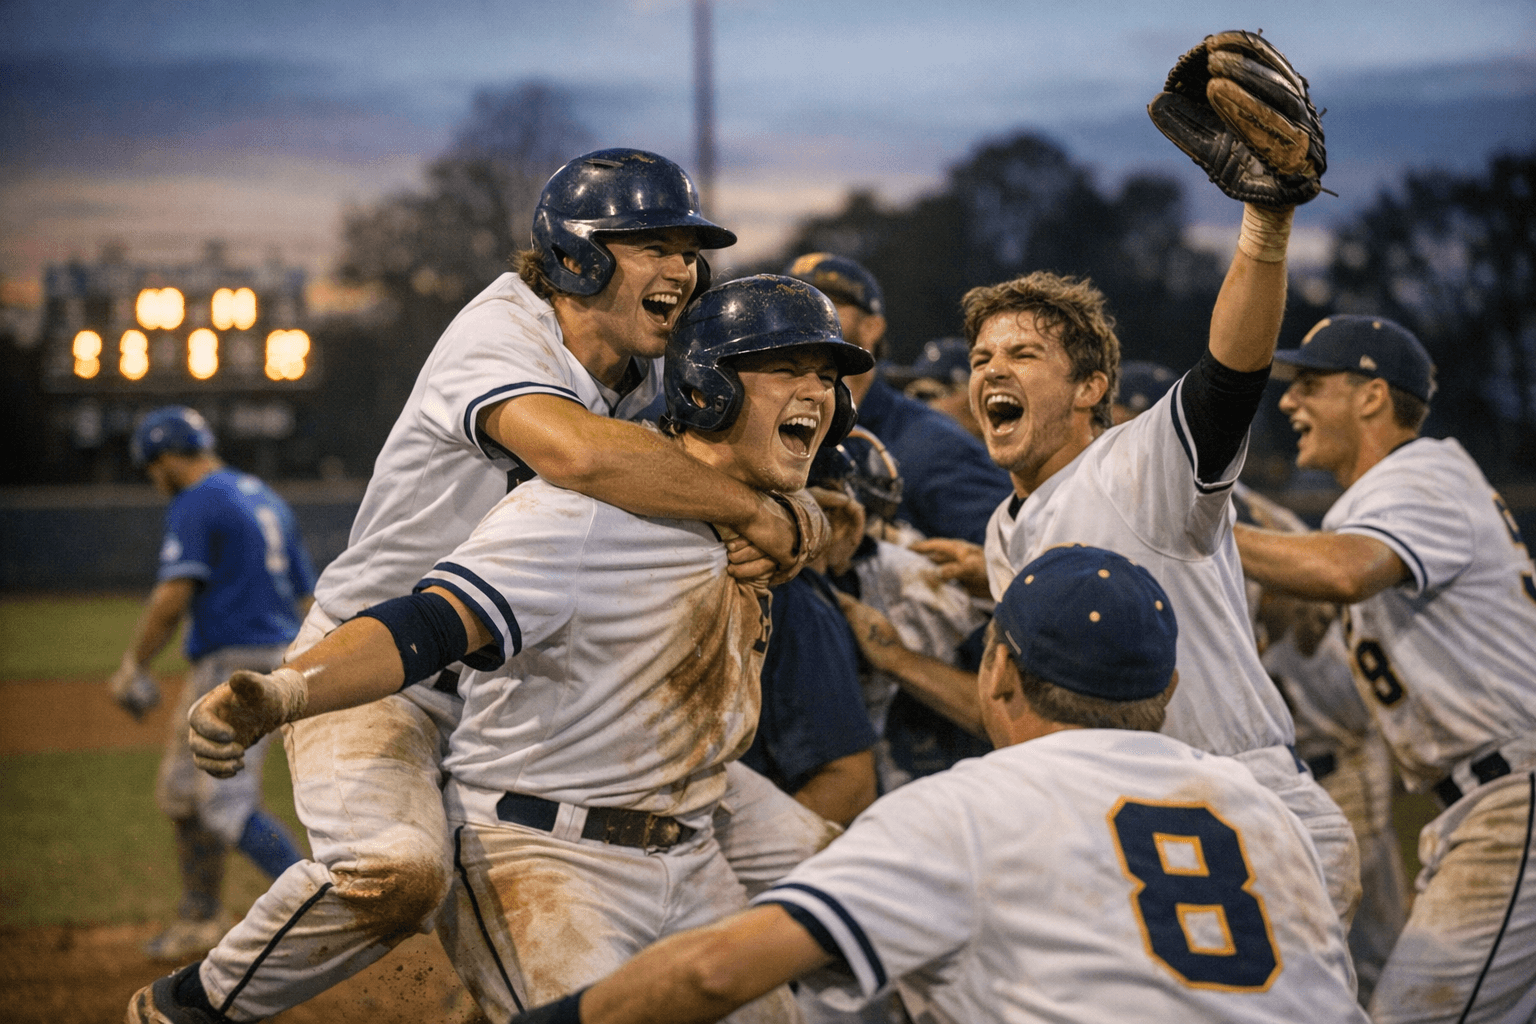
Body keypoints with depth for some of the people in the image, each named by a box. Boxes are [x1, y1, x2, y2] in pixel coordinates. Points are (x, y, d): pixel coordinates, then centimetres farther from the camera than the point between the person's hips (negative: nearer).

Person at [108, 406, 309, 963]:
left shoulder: (195, 506, -9)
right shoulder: (266, 499, 19)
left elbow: (172, 597, -18)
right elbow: (304, 590, 19)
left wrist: (133, 666, -9)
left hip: (232, 666, -10)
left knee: (228, 805, -13)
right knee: (181, 792, 19)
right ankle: (199, 919, 26)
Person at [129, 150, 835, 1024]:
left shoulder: (654, 376, 4)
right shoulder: (501, 340, -22)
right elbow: (582, 454, -43)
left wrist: (790, 523, -20)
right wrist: (756, 512, -35)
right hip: (377, 674, -7)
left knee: (798, 851, 0)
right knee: (398, 870, -39)